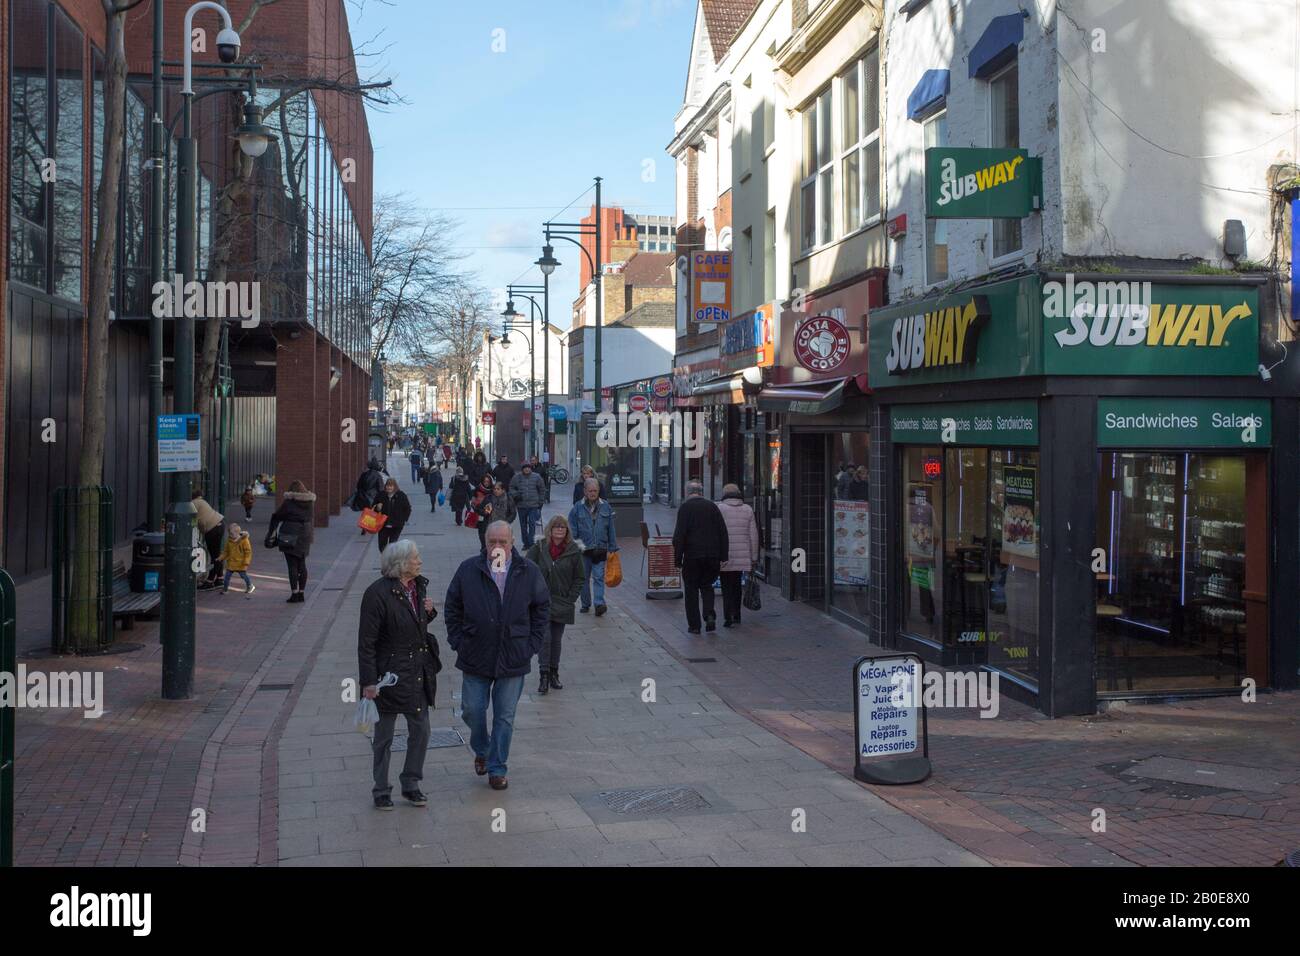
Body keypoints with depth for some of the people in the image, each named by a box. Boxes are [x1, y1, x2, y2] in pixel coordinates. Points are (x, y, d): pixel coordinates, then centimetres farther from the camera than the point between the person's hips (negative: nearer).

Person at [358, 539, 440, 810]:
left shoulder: (419, 585, 3)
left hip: (419, 672, 6)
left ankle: (411, 784, 26)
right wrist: (368, 681, -19)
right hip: (390, 673, -6)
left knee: (421, 729, 10)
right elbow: (366, 642, -17)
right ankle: (381, 791, 22)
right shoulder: (378, 593, -18)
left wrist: (428, 612, -1)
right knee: (384, 736, 8)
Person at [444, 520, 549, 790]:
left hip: (513, 659, 0)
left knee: (505, 717, 6)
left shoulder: (528, 573, -3)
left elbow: (542, 608, 7)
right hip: (475, 657, 0)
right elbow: (452, 608, 6)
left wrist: (532, 644, 1)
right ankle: (481, 751, 34)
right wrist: (458, 642, 0)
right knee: (472, 710, 6)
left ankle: (497, 768, 19)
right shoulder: (468, 570, -3)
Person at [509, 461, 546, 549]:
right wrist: (515, 495, -9)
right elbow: (511, 488, 10)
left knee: (532, 524, -9)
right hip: (521, 505, 2)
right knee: (523, 525, 10)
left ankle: (531, 543, -6)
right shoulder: (517, 477, 2)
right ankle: (526, 543, 20)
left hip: (533, 505, -2)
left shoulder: (536, 477, 0)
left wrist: (541, 501, 5)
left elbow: (542, 490, 7)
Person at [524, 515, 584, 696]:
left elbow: (579, 578, 6)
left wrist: (570, 599, -2)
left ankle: (554, 675, 21)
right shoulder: (539, 548, -4)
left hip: (562, 604, 2)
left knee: (556, 640, 9)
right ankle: (544, 676, -6)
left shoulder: (574, 551, 0)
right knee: (544, 638, -9)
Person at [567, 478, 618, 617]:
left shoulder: (606, 507, 5)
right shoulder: (577, 508, 1)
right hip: (583, 549, 1)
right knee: (584, 577, 10)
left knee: (599, 577, -8)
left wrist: (611, 548, 4)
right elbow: (572, 529, 3)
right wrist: (576, 544, -7)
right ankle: (586, 604, 21)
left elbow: (611, 529, 7)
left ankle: (600, 603, -14)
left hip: (600, 549, -1)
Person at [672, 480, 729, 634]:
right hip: (712, 555, 3)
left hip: (692, 556, -3)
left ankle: (694, 625, 5)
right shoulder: (712, 506, 7)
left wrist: (677, 559, -8)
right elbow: (723, 533, 5)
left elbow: (679, 535, -10)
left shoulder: (685, 507, -5)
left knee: (691, 589, 6)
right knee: (707, 585, 18)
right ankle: (709, 615, -3)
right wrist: (722, 556, 7)